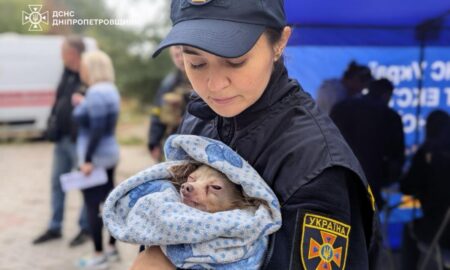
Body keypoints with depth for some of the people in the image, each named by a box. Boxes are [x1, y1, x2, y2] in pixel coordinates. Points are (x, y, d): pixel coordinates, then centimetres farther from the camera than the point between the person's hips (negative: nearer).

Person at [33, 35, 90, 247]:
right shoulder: (67, 73, 11)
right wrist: (52, 127, 12)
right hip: (61, 139, 9)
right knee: (57, 182, 15)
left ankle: (85, 228, 18)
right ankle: (54, 228, 27)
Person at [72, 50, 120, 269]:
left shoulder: (96, 93, -19)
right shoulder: (109, 89, 12)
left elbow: (97, 129, -25)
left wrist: (87, 160, -22)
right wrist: (82, 106, 14)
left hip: (95, 158, -10)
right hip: (109, 155, 10)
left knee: (93, 206, -1)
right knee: (108, 201, 15)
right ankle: (112, 248, 25)